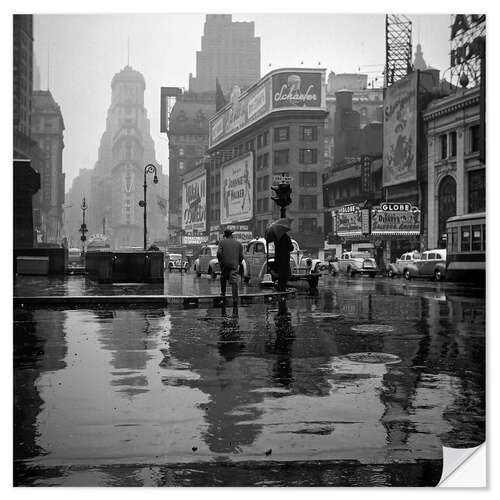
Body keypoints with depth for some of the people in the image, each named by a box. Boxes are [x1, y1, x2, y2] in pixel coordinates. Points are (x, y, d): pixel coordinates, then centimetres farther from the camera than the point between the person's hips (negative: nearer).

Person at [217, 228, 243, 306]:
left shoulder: (222, 242, 5)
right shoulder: (238, 244, 10)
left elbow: (219, 253, -6)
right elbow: (241, 256, 6)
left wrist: (220, 261, 8)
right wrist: (239, 263, 20)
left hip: (224, 264, 0)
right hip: (234, 265, 0)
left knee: (223, 278, 24)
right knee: (234, 281, -5)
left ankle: (223, 293, 30)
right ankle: (235, 298, -13)